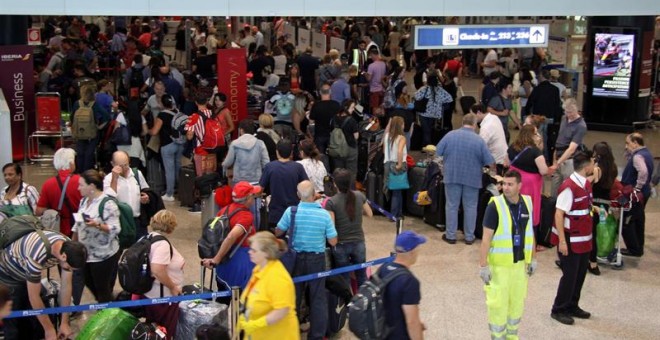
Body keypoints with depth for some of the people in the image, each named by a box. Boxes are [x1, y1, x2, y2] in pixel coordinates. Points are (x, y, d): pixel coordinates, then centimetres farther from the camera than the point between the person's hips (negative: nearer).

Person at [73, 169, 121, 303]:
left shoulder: (107, 203, -19)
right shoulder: (84, 201, 7)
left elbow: (115, 229, -22)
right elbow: (78, 224, 17)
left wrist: (97, 225, -35)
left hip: (103, 255, -8)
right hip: (86, 253, 8)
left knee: (103, 289, 3)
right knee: (90, 284, 19)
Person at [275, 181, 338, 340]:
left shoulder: (290, 211, -12)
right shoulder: (324, 214, -15)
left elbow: (278, 233, 1)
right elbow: (333, 242, -10)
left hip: (297, 258, 1)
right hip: (317, 259, -1)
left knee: (293, 296, 17)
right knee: (318, 297, 11)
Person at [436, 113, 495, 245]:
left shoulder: (450, 135, -5)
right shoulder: (479, 140, -9)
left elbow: (438, 152, 2)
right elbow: (490, 162, -7)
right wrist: (494, 171, 14)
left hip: (452, 176, 1)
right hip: (472, 178, -1)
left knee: (452, 206, 10)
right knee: (470, 207, 10)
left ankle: (450, 235, 15)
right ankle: (469, 237, 16)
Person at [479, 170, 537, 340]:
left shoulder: (527, 203, -1)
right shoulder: (495, 205, -16)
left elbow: (530, 233, 11)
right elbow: (486, 237, -15)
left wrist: (533, 258, 13)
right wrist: (483, 265, -16)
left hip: (520, 262, 5)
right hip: (499, 265, -5)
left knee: (517, 302, 17)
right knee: (498, 303, 1)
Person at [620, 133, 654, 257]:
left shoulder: (638, 156, -22)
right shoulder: (646, 153, 10)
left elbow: (643, 172, -39)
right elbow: (629, 160, 22)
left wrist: (637, 188, -29)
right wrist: (629, 152, 3)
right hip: (643, 193, 10)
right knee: (638, 220, 18)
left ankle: (633, 249, 5)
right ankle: (639, 247, 27)